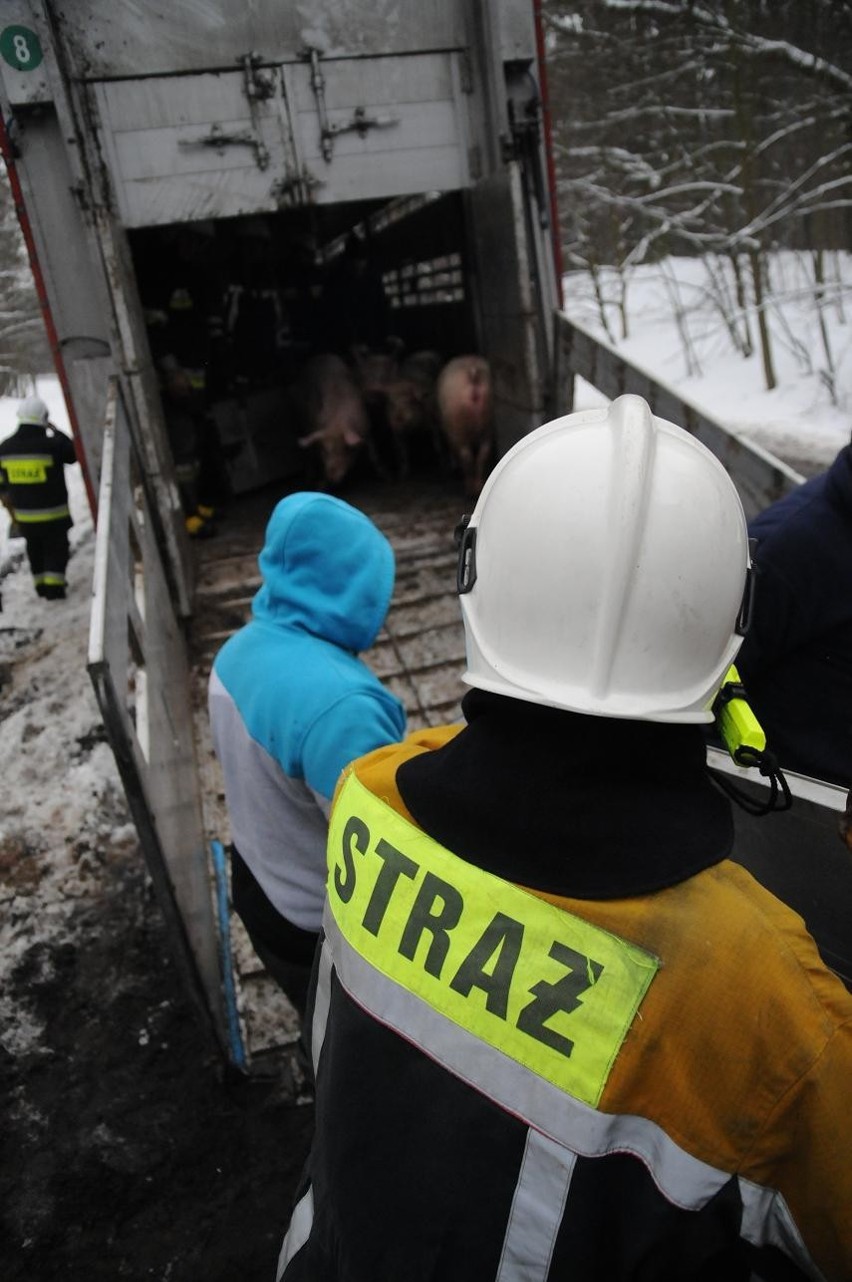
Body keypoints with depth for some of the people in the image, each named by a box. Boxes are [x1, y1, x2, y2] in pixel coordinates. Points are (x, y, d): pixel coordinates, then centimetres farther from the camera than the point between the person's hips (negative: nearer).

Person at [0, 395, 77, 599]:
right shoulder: (51, 444, -20)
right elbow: (73, 454, 0)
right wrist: (57, 433, 8)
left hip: (24, 515, 5)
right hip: (53, 513, -5)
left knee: (35, 550, 20)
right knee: (56, 549, 7)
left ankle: (41, 585, 29)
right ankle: (54, 587, 2)